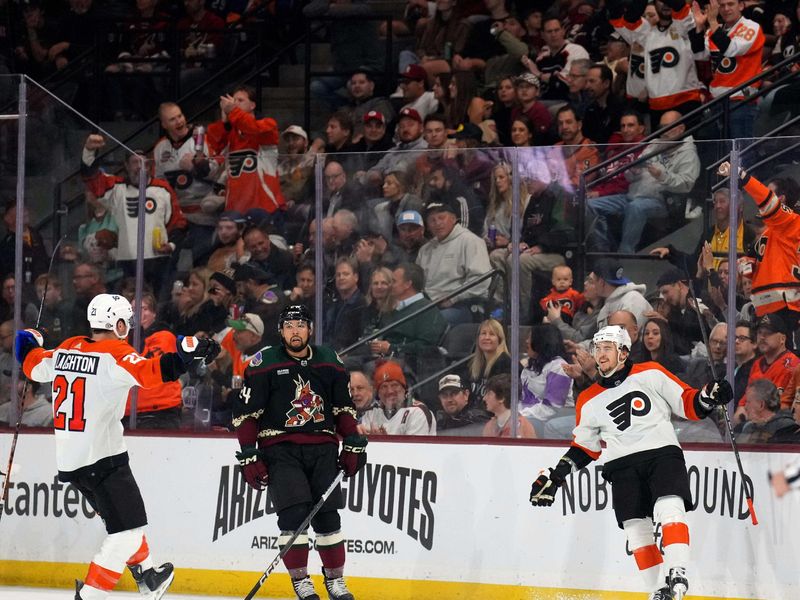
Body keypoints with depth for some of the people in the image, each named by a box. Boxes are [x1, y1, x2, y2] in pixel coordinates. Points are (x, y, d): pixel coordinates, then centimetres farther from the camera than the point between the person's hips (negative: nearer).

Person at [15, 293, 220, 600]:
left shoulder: (67, 349, 6)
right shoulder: (116, 354, -15)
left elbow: (35, 367, 25)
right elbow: (149, 372, -34)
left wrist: (29, 345, 45)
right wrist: (188, 353, -40)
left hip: (67, 460, 9)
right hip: (101, 459, -9)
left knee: (124, 515, 27)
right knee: (127, 532, -7)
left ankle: (147, 575, 42)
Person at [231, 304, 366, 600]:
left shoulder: (329, 362, 8)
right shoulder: (263, 364, -4)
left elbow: (344, 407, 16)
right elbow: (245, 413, -3)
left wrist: (353, 445, 10)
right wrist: (249, 457, -7)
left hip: (322, 446, 3)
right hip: (280, 447, -3)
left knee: (327, 515, 0)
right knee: (293, 511, -16)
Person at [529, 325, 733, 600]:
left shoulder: (650, 374, 6)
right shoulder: (589, 401, 15)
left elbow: (687, 404, 6)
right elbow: (584, 447, 23)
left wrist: (707, 397, -15)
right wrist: (555, 476, 15)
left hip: (663, 453, -3)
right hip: (623, 464, 3)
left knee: (669, 508, -26)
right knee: (636, 530, -7)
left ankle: (677, 574, -31)